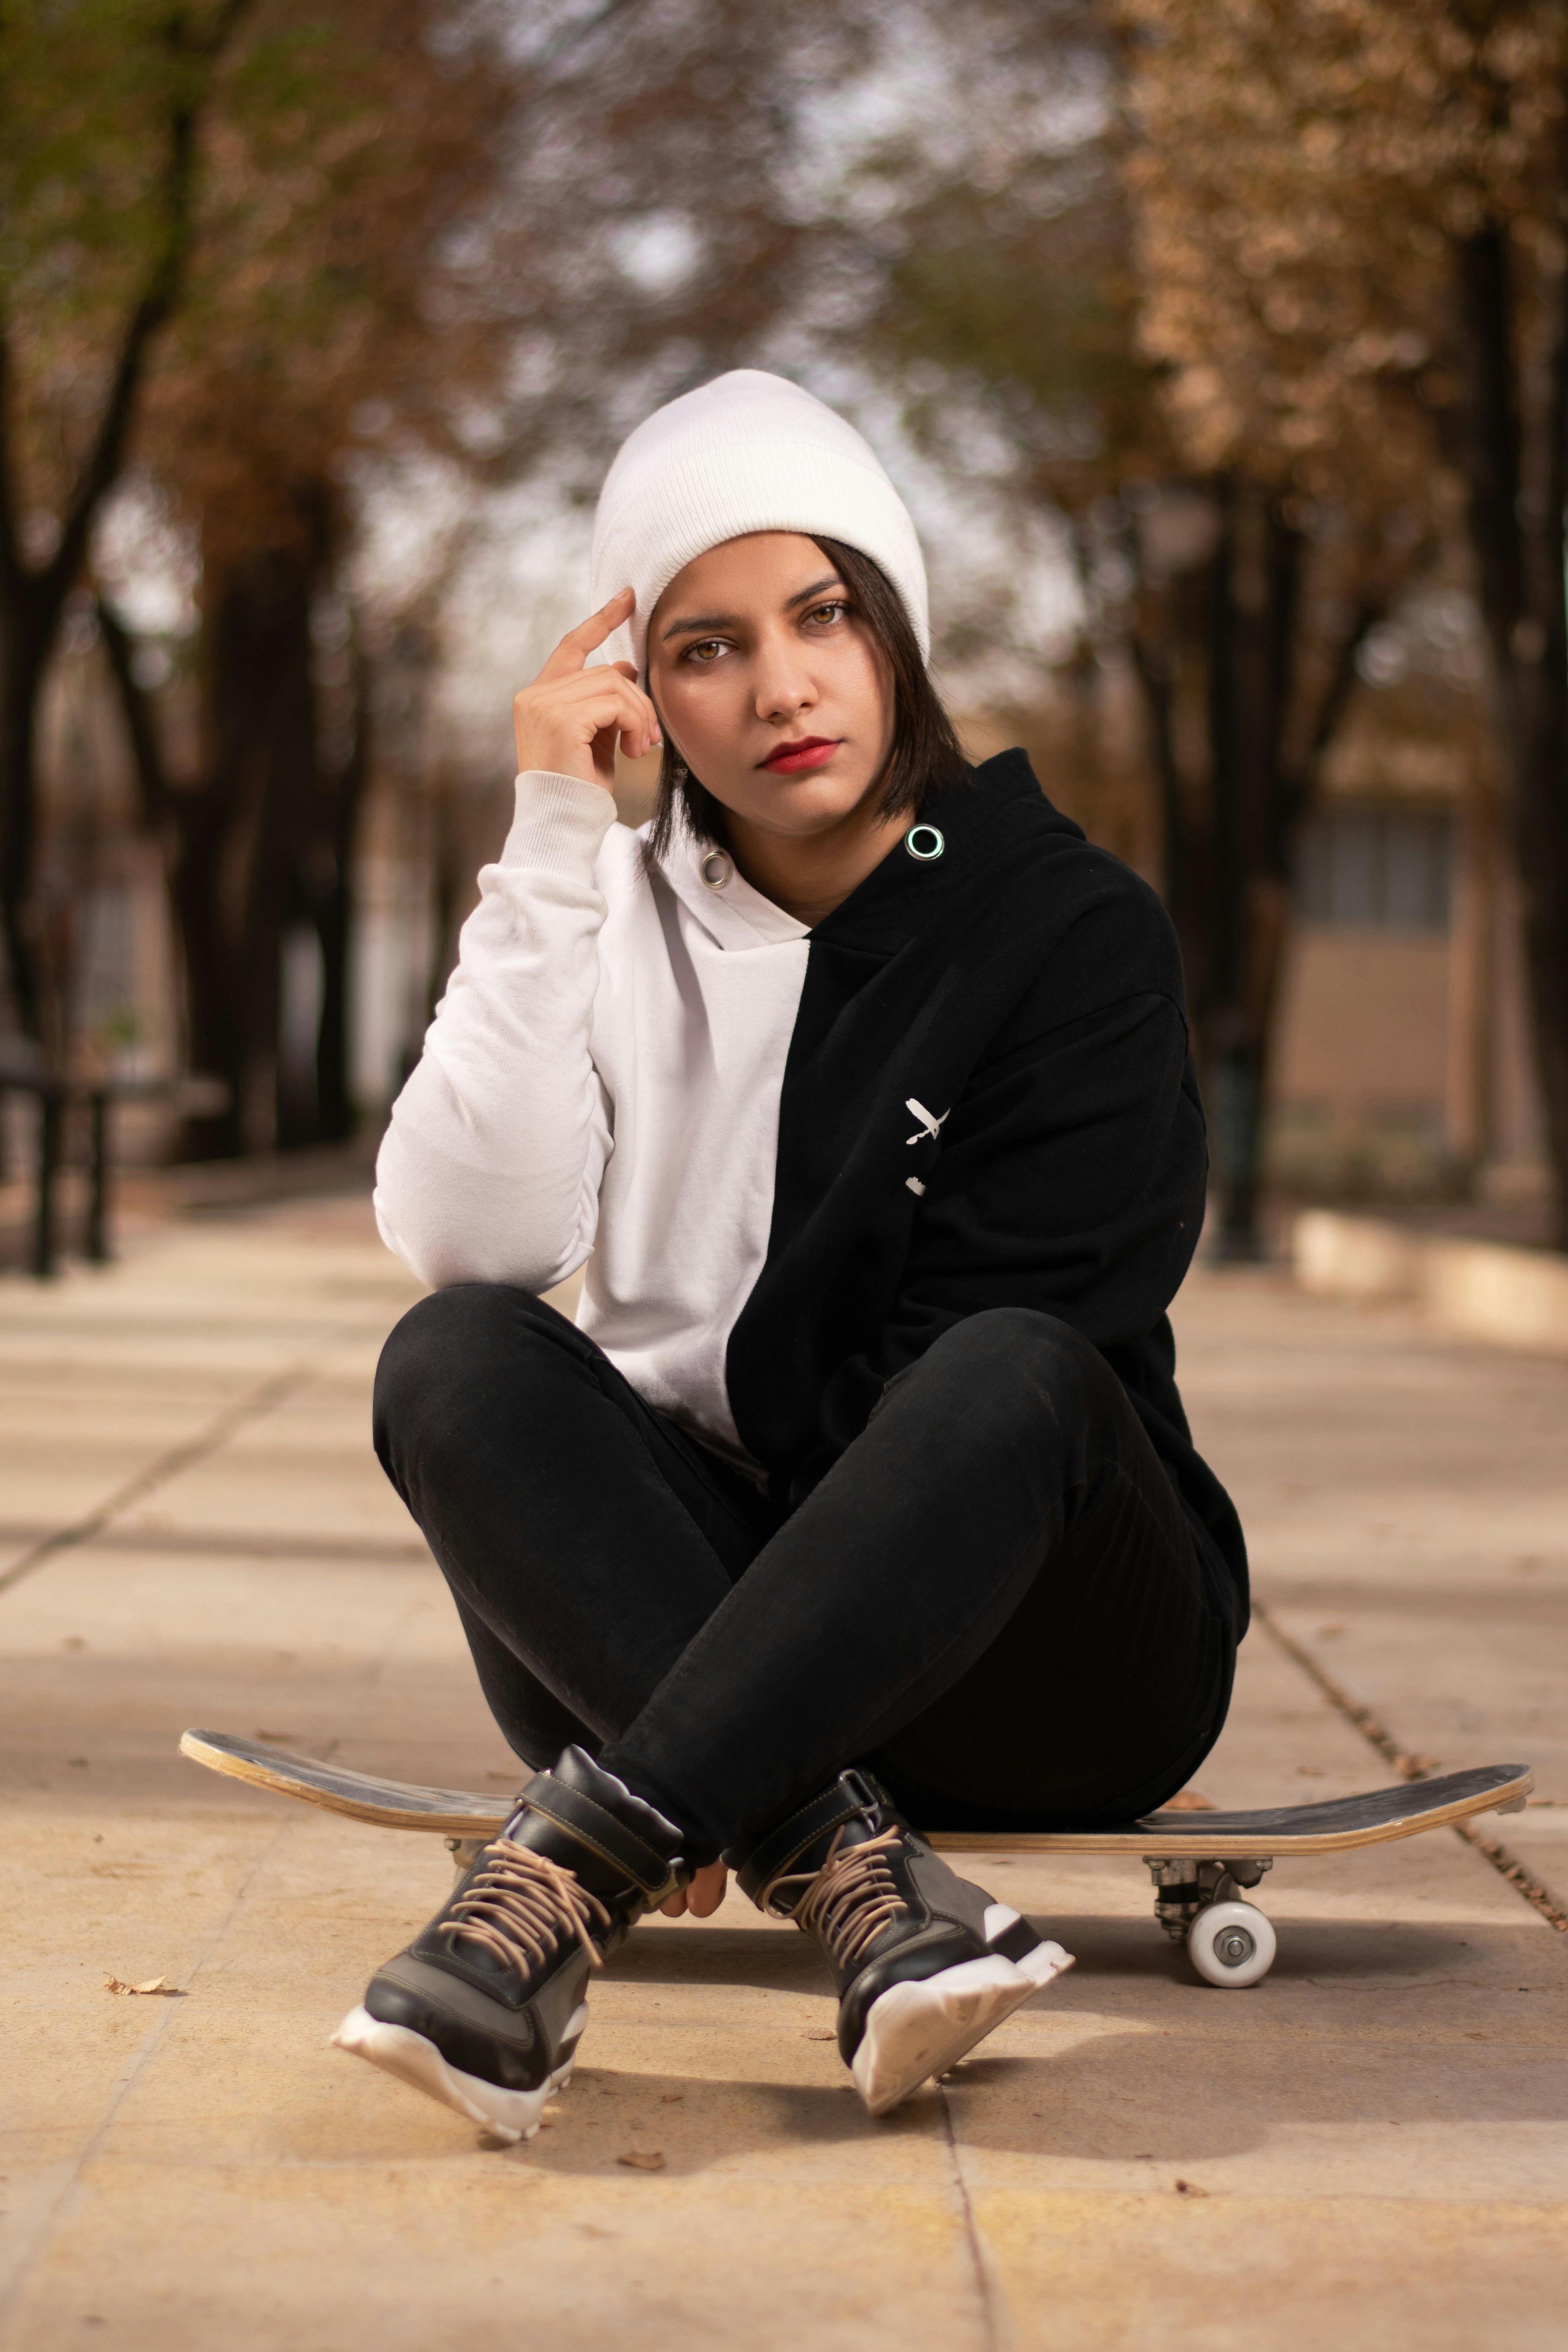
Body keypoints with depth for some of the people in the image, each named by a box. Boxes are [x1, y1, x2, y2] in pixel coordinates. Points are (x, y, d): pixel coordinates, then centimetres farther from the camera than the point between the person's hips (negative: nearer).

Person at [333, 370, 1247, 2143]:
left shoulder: (1075, 933, -6)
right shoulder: (615, 922, 4)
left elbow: (984, 1369, -14)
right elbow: (465, 1242, -13)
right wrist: (551, 848, -17)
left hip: (1034, 1656, -2)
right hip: (681, 1612, 3)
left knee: (1010, 1374, -34)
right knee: (452, 1361, -24)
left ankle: (577, 1866, -42)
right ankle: (851, 1872, -39)